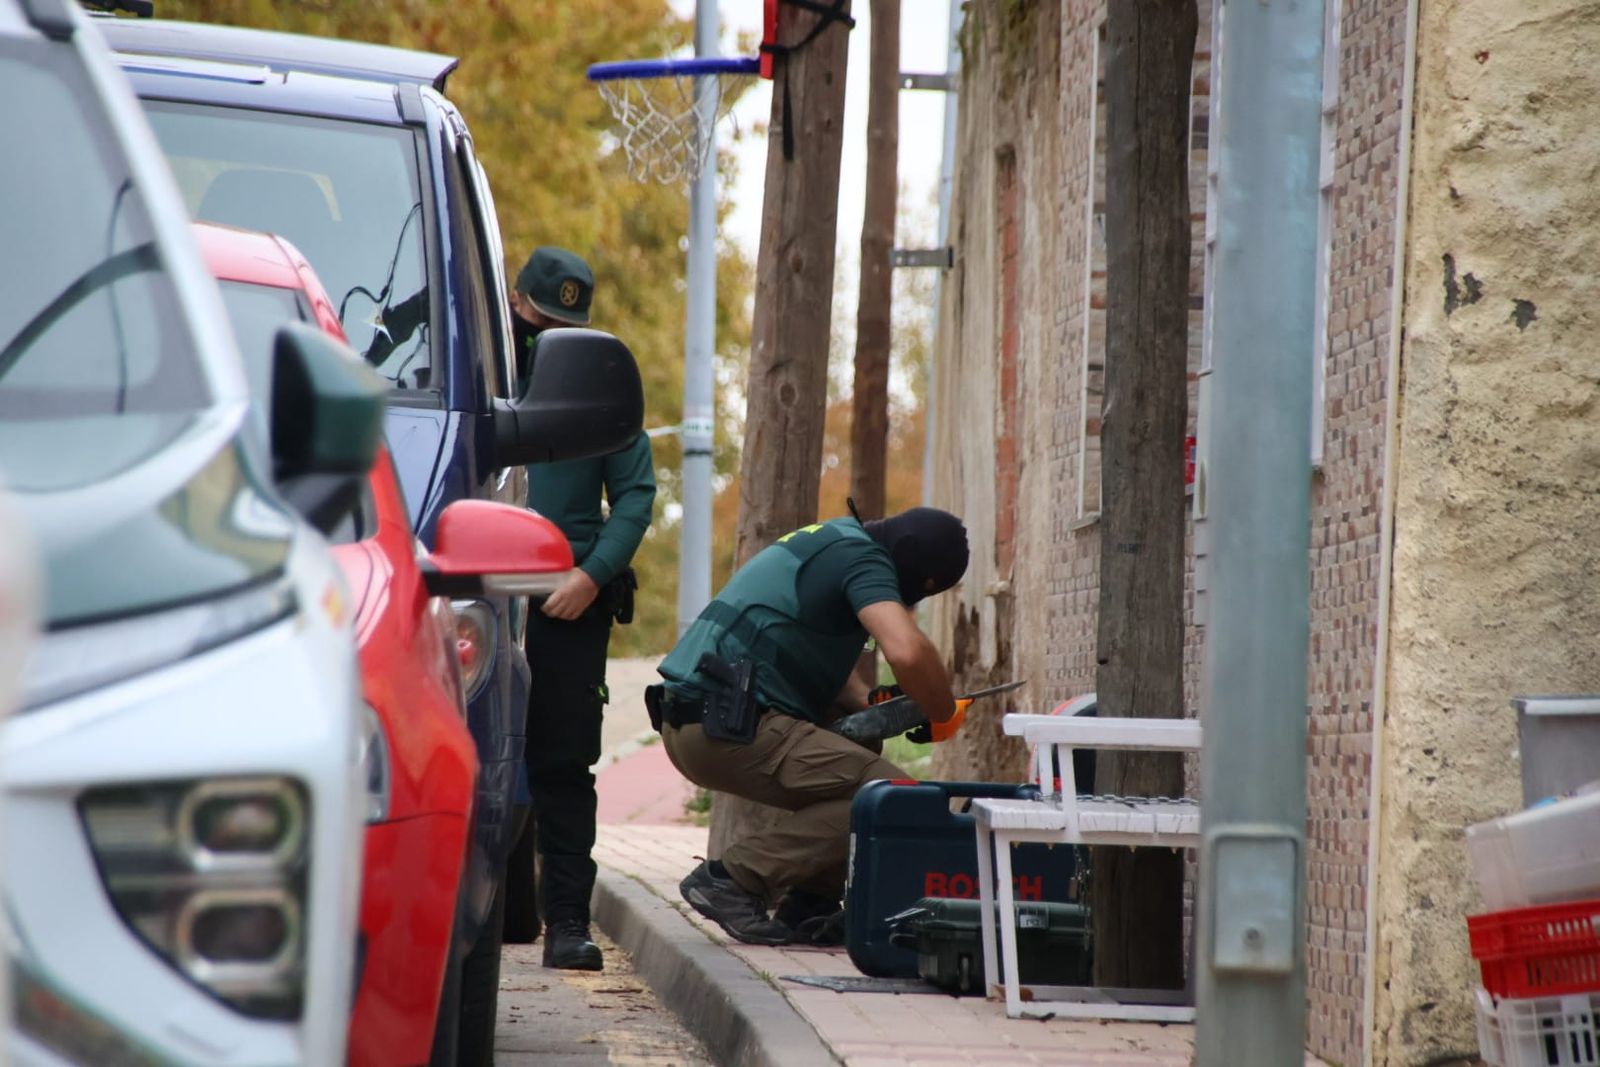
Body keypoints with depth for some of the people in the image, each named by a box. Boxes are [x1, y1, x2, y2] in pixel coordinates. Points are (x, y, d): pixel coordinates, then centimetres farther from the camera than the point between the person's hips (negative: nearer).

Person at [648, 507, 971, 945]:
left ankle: (806, 904, 15)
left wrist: (871, 704, 13)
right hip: (731, 727, -11)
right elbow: (907, 652, -23)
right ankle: (734, 877, -12)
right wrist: (944, 715, -5)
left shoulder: (835, 541, 23)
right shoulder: (862, 558, -7)